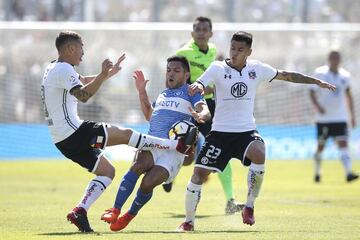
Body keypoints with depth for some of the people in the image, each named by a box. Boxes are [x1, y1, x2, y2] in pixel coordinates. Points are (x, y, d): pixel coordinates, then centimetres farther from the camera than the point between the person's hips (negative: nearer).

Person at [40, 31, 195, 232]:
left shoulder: (54, 69, 18)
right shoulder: (63, 69, -15)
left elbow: (84, 81, 34)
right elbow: (83, 95, -31)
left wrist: (109, 73, 35)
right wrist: (103, 75, -36)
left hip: (63, 140, 10)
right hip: (73, 132, -10)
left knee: (107, 171, 13)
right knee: (125, 134, -4)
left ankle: (80, 211, 2)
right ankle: (179, 145, 1)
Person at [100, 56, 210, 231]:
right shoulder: (163, 94, 27)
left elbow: (205, 112, -9)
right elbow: (149, 115, 41)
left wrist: (200, 116, -33)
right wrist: (141, 91, 32)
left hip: (174, 148, -4)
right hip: (152, 142, 4)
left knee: (148, 184, -20)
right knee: (137, 166, -29)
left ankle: (129, 215, 4)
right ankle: (115, 210, -32)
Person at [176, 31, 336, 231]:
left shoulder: (257, 69, 5)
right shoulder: (218, 68, -2)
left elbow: (287, 76, 15)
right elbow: (199, 85, -15)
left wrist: (317, 81, 15)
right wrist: (196, 87, -40)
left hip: (247, 131, 1)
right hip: (220, 132, -1)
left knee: (259, 155, -31)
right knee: (200, 173, -8)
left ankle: (249, 206, -12)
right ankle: (189, 221, 13)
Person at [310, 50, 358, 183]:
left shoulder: (345, 75, 8)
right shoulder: (320, 73, -4)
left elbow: (348, 96, 18)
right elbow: (312, 93, -5)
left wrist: (352, 116, 15)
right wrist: (318, 106, -23)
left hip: (340, 117, 2)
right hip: (323, 118, -2)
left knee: (343, 143, -11)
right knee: (321, 146, 6)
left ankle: (348, 173, -20)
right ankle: (317, 173, 24)